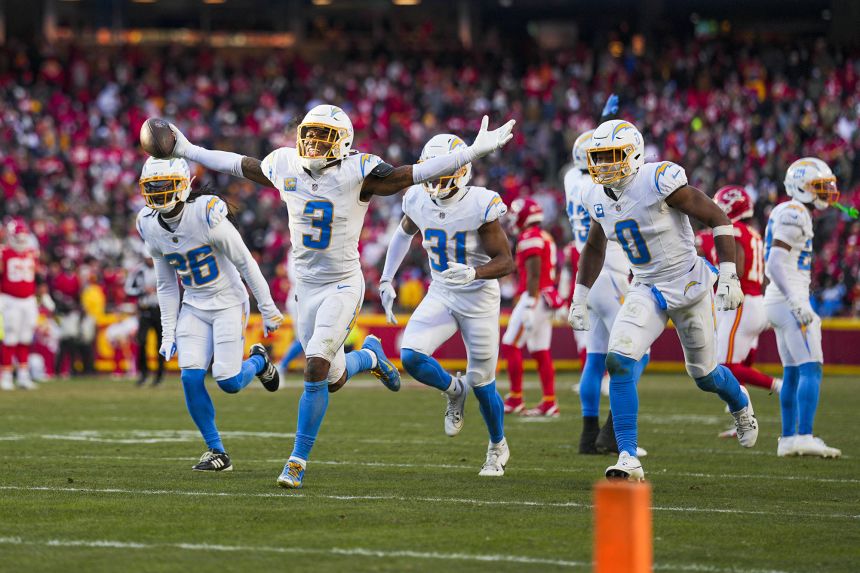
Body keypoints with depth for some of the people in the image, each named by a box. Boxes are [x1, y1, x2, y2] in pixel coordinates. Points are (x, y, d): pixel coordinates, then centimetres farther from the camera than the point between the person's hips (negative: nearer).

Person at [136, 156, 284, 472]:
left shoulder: (206, 216, -23)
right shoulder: (151, 227, -4)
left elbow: (245, 263, -14)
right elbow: (166, 285, 8)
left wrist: (268, 310, -8)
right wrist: (169, 333, 6)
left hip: (228, 303, -5)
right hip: (194, 307, 5)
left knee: (229, 382, -11)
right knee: (191, 377, -12)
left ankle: (258, 361, 25)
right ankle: (217, 452, 1)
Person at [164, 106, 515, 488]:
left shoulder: (357, 172, -15)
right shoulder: (284, 166, -3)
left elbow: (415, 174, -17)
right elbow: (239, 165, 13)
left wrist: (475, 151, -23)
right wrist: (186, 151, 18)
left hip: (343, 287, -5)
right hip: (307, 286, 5)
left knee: (315, 368, -19)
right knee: (334, 380, 12)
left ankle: (299, 460, -7)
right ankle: (369, 357, 49)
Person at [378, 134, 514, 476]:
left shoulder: (480, 206, -22)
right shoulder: (419, 201, -7)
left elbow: (506, 262, -19)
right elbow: (404, 234, 16)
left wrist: (473, 273, -37)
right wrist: (386, 280, 14)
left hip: (479, 298, -4)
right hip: (440, 295, 4)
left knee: (482, 384, 4)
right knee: (410, 356, -20)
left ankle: (498, 447, 32)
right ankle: (453, 390, 13)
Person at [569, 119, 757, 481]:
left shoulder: (659, 182, -23)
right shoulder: (599, 199, -2)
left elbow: (718, 219, -18)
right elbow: (594, 248, 18)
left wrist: (729, 277, -22)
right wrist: (579, 299, 16)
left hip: (688, 285, -5)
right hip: (647, 290, 5)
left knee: (705, 375, 11)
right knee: (618, 362, -18)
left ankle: (740, 404, 49)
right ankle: (628, 459, -16)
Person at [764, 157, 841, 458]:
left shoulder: (790, 214, 16)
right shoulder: (794, 215, -14)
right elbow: (774, 265, -21)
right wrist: (798, 305, -23)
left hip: (779, 301, 10)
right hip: (788, 300, -10)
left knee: (793, 373, 14)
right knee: (811, 369, -14)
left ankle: (788, 439, 17)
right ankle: (804, 437, -21)